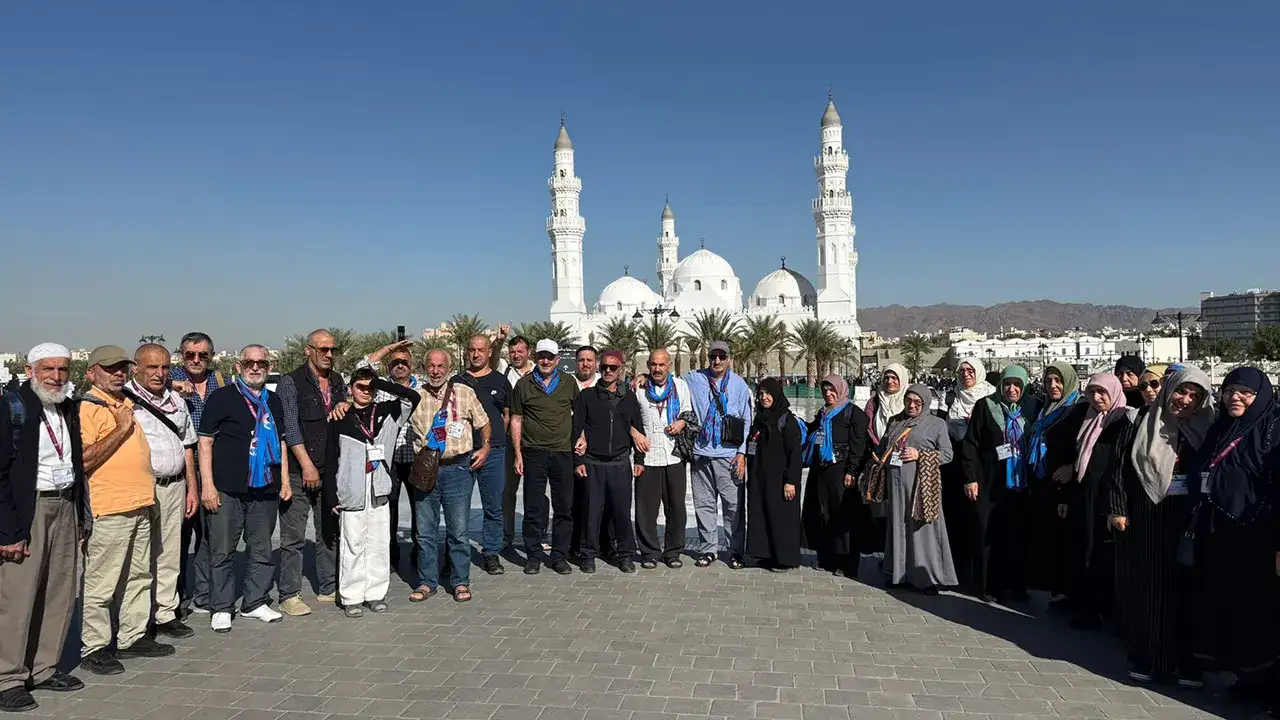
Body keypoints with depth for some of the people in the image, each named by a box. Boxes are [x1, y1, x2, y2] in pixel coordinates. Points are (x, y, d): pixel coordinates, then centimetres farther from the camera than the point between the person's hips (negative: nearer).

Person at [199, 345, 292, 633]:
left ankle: (255, 602, 23)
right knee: (222, 551, 2)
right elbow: (205, 442, -4)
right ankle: (221, 608, 14)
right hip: (227, 490, -5)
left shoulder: (274, 401, 14)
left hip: (266, 489, 5)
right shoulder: (221, 397, -2)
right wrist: (207, 484, -11)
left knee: (261, 550, 11)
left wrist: (284, 480, 13)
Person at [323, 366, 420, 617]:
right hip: (351, 494, -2)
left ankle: (376, 593, 16)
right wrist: (331, 496, -3)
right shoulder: (341, 420, 1)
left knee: (379, 545, 6)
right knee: (352, 545, 0)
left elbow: (413, 397, -5)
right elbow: (330, 461, 2)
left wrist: (380, 383, -9)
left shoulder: (386, 413, 7)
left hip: (379, 492, 3)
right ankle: (351, 597, 9)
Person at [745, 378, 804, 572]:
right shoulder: (759, 419, 13)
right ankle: (767, 554, 18)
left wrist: (790, 481, -18)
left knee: (781, 516, -2)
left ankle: (785, 559, 8)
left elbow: (795, 452, -13)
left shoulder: (787, 420, -9)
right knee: (760, 515, 7)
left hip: (779, 479, -7)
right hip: (759, 479, 7)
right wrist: (751, 477, 16)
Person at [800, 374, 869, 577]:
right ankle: (827, 560, 16)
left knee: (842, 514, -5)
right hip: (820, 470, 7)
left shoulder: (853, 413, -2)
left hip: (840, 470, -7)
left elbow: (857, 444, -9)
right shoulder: (822, 413, 19)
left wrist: (851, 472, -15)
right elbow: (811, 432, 30)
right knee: (820, 515, 7)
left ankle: (847, 565, 2)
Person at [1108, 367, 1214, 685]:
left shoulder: (1204, 429, 3)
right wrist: (1118, 509, -6)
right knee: (1144, 585, 4)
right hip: (1143, 515, 0)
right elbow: (1120, 466, 0)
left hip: (1185, 517, 1)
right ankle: (1144, 658, 15)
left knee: (1182, 586, 4)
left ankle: (1183, 660, 15)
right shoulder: (1142, 422, 0)